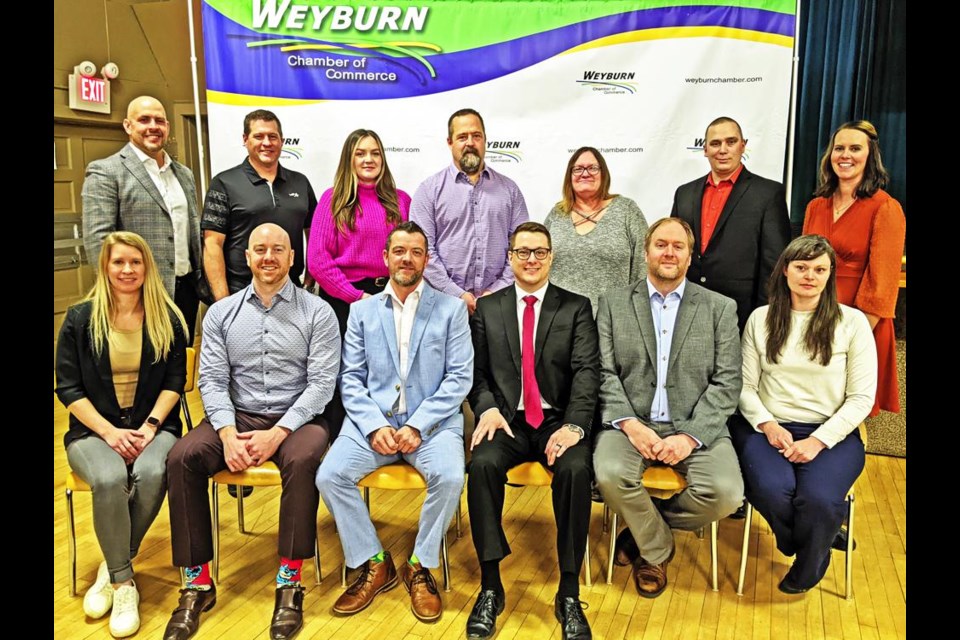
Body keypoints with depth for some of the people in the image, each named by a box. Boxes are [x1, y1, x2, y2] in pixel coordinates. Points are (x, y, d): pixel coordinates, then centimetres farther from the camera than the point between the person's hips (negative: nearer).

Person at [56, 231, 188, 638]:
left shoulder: (167, 319, 5)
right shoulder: (80, 319, 3)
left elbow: (174, 381, 2)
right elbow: (68, 387, 0)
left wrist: (149, 427, -12)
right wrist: (108, 432, -13)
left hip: (154, 427, 0)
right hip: (95, 429, 0)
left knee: (151, 475, -33)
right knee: (110, 480, -33)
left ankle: (113, 568, -9)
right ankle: (123, 581, -15)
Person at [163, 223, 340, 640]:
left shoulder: (317, 312, 0)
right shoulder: (221, 313, 9)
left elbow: (322, 383, -7)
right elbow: (212, 380, 2)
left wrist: (277, 434, -17)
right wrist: (228, 433, -15)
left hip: (296, 418, -3)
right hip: (236, 417, 3)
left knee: (302, 460, -35)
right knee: (182, 458, -23)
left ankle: (289, 582, -21)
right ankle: (198, 583, -12)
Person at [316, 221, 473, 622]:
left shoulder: (451, 309, 6)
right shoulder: (362, 311, 12)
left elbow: (460, 377, -2)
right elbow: (351, 378, 6)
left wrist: (418, 425, -13)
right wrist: (375, 426, -12)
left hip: (432, 421, -2)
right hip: (373, 419, 2)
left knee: (450, 478, -29)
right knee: (329, 476, -21)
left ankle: (420, 567, -3)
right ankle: (374, 564, 1)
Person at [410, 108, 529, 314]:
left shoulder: (509, 189, 11)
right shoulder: (430, 189, 4)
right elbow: (423, 249, -4)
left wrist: (497, 291, -6)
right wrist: (458, 295, -11)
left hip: (498, 302, 2)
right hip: (446, 302, -1)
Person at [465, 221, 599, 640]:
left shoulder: (576, 308, 9)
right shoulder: (487, 308, 14)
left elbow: (587, 371, -2)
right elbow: (477, 371, 10)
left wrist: (574, 425, -18)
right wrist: (488, 409, -12)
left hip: (557, 421, -1)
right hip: (507, 419, 1)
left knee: (576, 469, -31)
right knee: (483, 463, -30)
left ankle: (569, 594, -17)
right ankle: (490, 586, -16)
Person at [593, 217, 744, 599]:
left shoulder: (720, 308, 8)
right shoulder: (613, 303, 9)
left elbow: (727, 382, 0)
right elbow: (605, 374, 2)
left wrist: (690, 436, -13)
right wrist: (630, 424, -14)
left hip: (695, 428, 1)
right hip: (632, 423, 0)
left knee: (726, 493, -25)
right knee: (610, 475, -30)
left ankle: (643, 529, 6)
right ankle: (656, 549, 4)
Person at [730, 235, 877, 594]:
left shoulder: (852, 322, 2)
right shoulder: (761, 319, 8)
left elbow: (861, 397, -1)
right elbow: (746, 387, 7)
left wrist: (819, 440, -13)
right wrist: (767, 424, -11)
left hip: (831, 433, -1)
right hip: (769, 429, 1)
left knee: (818, 498, -29)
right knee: (773, 491, -30)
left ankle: (808, 567, 8)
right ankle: (806, 545, 9)